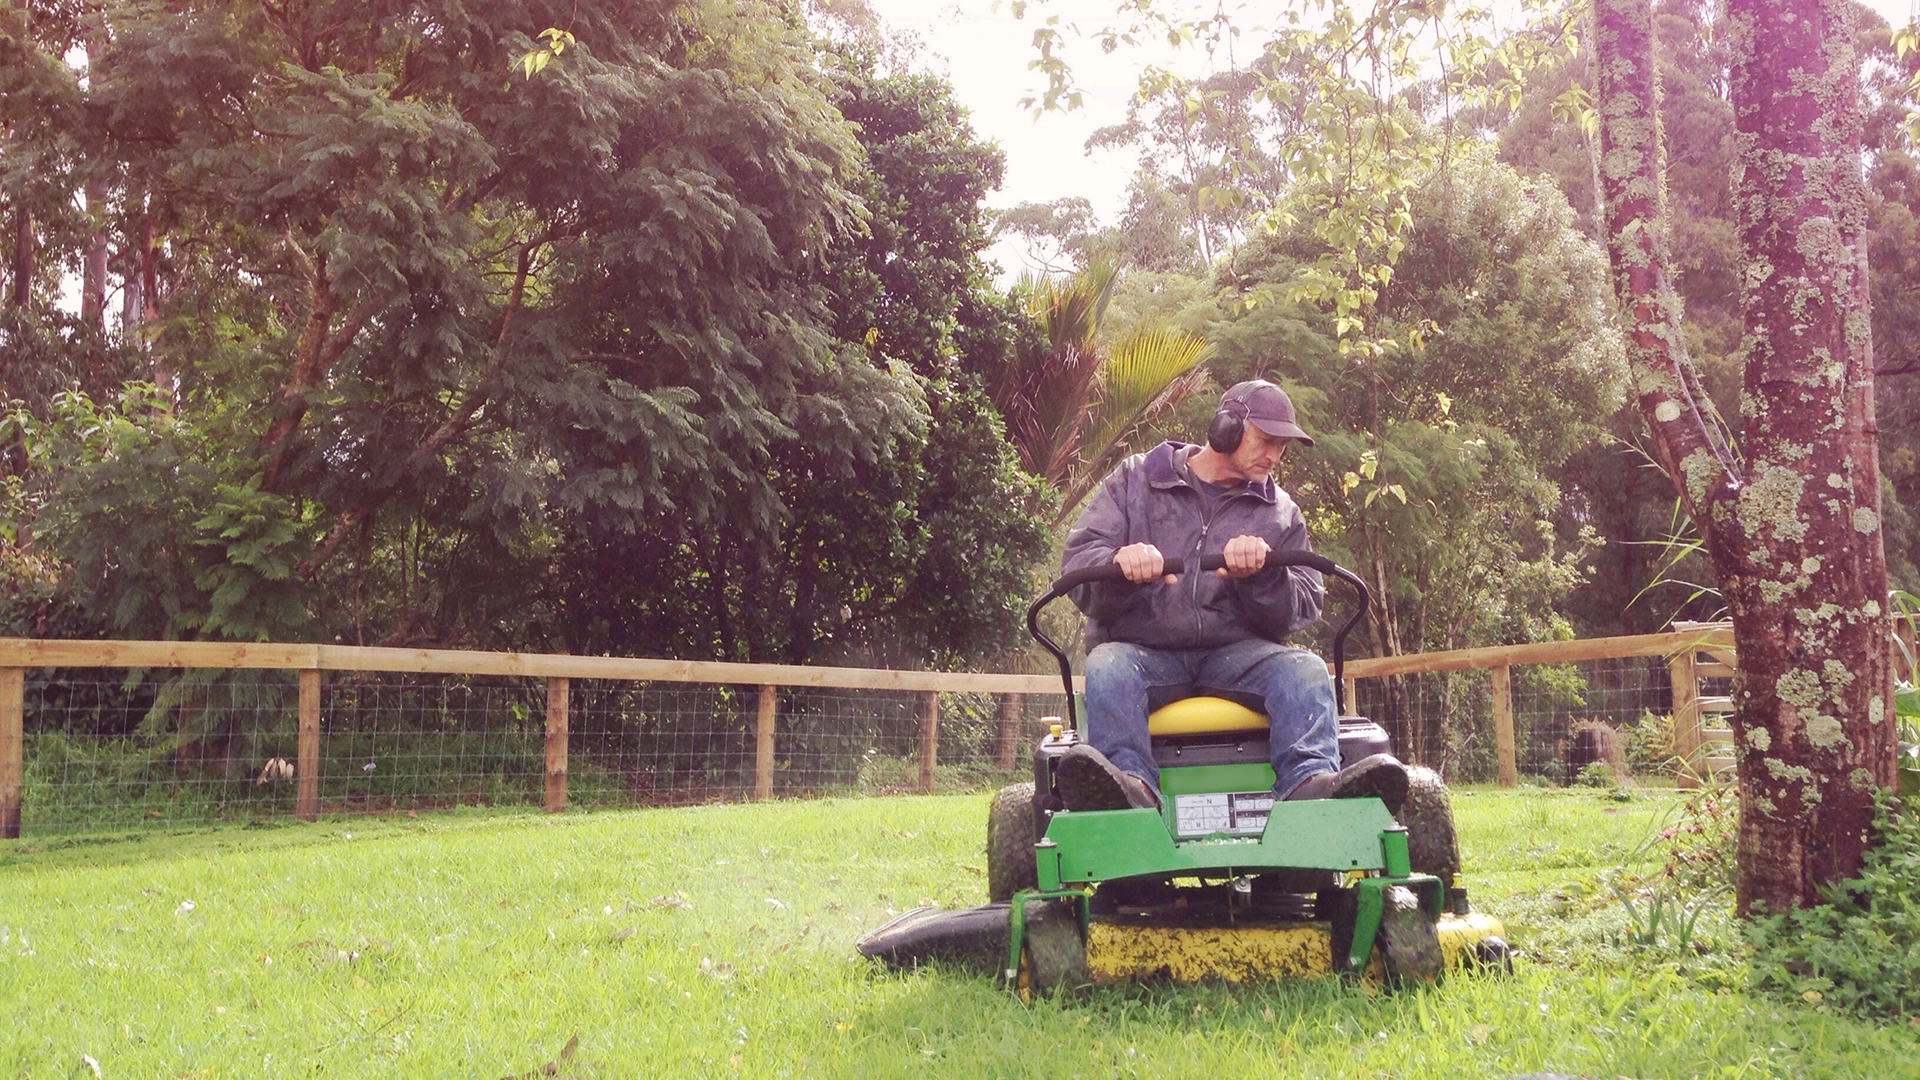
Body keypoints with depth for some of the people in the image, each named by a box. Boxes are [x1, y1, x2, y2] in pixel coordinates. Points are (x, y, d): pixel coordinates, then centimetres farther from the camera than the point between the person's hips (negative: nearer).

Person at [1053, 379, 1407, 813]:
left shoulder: (1280, 513, 17)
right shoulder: (1135, 480, 11)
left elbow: (1302, 607, 6)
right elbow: (1077, 561, 0)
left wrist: (1263, 575, -17)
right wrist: (1118, 562, -25)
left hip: (1236, 651, 2)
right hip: (1141, 647, -2)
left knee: (1305, 670, -27)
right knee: (1106, 667, -34)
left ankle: (1310, 784, -48)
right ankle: (1130, 783, -57)